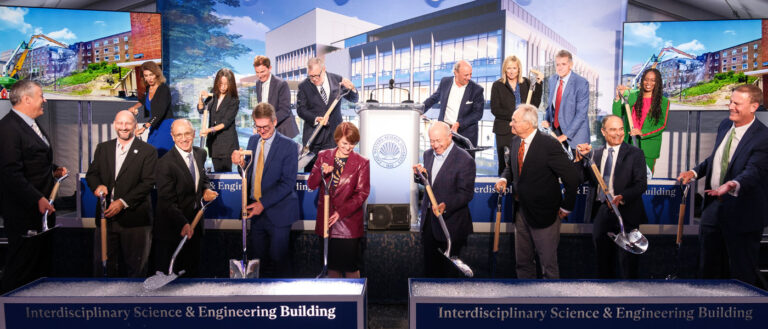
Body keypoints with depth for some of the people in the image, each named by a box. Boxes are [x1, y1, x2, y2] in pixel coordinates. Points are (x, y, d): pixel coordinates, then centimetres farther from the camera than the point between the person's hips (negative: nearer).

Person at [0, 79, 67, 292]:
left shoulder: (32, 124, 13)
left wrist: (53, 170, 10)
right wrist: (37, 199, -27)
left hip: (43, 206, 10)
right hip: (24, 211, -10)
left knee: (43, 261, 18)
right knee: (21, 267, 1)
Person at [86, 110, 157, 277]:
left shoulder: (148, 151, -3)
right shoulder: (102, 148, 12)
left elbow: (148, 182, -10)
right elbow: (91, 174, 12)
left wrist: (123, 202, -17)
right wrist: (98, 185, -12)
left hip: (134, 218, -4)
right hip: (106, 215, 4)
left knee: (134, 267, 7)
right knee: (103, 264, 10)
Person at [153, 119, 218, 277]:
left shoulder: (200, 153, 1)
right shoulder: (165, 163, -20)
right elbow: (167, 201, -21)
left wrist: (205, 190, -3)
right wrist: (183, 223, -32)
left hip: (195, 223, 6)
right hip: (172, 227, -6)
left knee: (193, 270, 20)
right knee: (169, 275, 8)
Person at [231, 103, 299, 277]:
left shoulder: (289, 145, -12)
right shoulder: (253, 140, 8)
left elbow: (288, 183, -16)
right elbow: (249, 172, 12)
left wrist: (263, 203, -23)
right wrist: (240, 163, -10)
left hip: (277, 212, -5)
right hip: (256, 210, 5)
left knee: (278, 257, 4)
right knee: (258, 256, 15)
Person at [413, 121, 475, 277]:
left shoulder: (465, 160, -16)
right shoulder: (428, 154, 6)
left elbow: (466, 193, -18)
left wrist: (446, 206, -33)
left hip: (450, 223, -6)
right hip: (428, 219, 6)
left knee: (448, 268, 8)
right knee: (429, 264, 18)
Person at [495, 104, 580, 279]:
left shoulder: (549, 144, -19)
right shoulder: (516, 141, 2)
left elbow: (573, 177, -18)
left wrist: (566, 207, -10)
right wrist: (504, 178, -2)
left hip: (543, 213, -7)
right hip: (521, 211, 7)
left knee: (548, 263, 6)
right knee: (522, 261, 18)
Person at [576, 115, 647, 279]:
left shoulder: (634, 153, -2)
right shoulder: (596, 154, 10)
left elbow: (641, 184, -10)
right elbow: (591, 180, 2)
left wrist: (622, 197, -27)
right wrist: (583, 158, -8)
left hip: (625, 213, -4)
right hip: (600, 212, 4)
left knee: (627, 263, 3)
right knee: (603, 261, 16)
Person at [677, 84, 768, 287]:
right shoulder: (725, 126, 4)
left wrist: (733, 185, -51)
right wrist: (695, 172, 6)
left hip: (742, 211, -7)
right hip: (713, 204, 8)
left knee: (742, 271, 6)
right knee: (709, 266, 21)